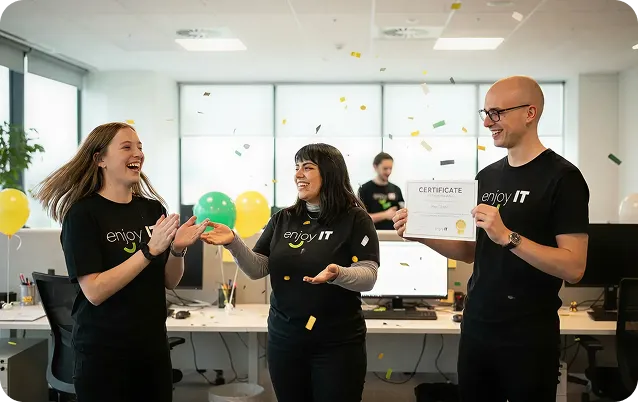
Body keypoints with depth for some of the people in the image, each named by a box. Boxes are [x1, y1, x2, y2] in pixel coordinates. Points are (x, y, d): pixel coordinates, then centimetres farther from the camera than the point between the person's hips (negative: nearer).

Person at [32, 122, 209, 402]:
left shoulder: (153, 208, 2)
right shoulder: (82, 213, -11)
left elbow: (170, 282, 7)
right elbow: (95, 291, -20)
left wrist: (177, 250, -12)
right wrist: (150, 249, -24)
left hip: (153, 346, 5)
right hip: (103, 354, -5)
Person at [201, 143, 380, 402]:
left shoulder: (355, 219, -7)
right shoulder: (283, 219, 6)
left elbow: (368, 277, -14)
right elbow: (257, 269, 4)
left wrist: (337, 273, -33)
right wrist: (233, 243, -13)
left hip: (337, 343, -4)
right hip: (284, 339, 4)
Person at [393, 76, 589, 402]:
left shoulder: (562, 177, -12)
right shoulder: (487, 175, 8)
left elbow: (574, 268, -19)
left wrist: (507, 236, -28)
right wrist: (423, 234, -2)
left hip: (528, 335, -6)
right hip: (476, 326, 6)